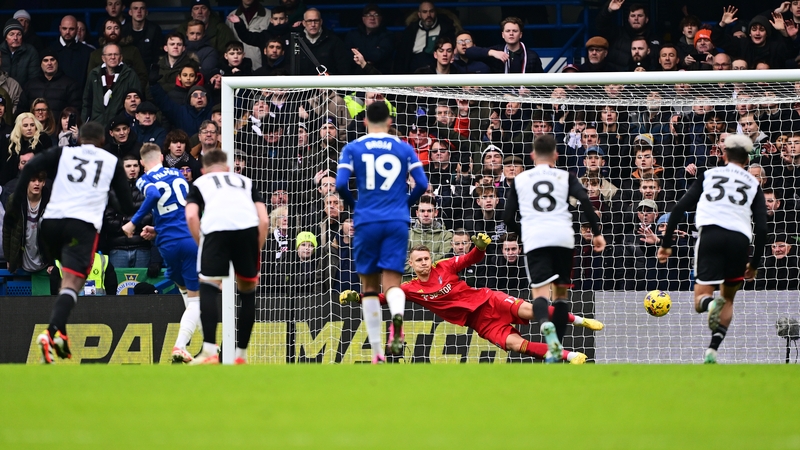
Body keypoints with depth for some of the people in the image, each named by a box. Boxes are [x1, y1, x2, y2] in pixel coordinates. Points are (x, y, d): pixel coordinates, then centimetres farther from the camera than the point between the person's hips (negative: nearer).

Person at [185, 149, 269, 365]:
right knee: (247, 290, 20)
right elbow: (264, 220, 20)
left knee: (208, 287, 12)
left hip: (216, 228, -2)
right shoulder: (245, 181, 35)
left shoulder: (200, 183, 29)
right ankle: (241, 355, 21)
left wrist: (203, 247, 14)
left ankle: (209, 352, -2)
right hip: (248, 227, 2)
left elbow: (191, 216, 7)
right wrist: (255, 253, 24)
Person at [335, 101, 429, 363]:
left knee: (370, 287, 11)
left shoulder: (352, 149, 5)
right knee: (392, 283, -3)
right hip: (397, 222, 0)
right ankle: (397, 315, -40)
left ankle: (377, 352, 9)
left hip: (366, 222, 0)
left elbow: (341, 185, -5)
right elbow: (422, 184, 1)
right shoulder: (404, 149, 7)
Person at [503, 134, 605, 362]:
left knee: (540, 292, -9)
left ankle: (546, 325, -42)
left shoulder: (520, 180, 17)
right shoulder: (565, 177, 14)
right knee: (561, 292, 15)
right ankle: (557, 347, 9)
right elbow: (584, 200, -3)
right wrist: (597, 232, -2)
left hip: (534, 239, -1)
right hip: (562, 237, 1)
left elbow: (508, 218, 16)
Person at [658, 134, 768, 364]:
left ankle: (710, 303, -35)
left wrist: (666, 243, 16)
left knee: (701, 299, 3)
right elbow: (761, 227, 11)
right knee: (728, 299, 19)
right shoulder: (753, 184, 20)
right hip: (740, 238, 1)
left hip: (710, 232, -1)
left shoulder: (709, 175, 21)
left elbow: (679, 209, 12)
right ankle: (712, 350, 0)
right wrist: (755, 264, 19)